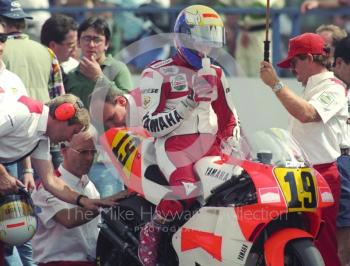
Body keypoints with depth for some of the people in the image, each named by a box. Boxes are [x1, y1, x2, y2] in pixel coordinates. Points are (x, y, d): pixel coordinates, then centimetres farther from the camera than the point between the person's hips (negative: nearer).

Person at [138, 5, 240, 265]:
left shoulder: (215, 74, 20)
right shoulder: (158, 74, 1)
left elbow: (229, 119, 25)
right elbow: (151, 125, -8)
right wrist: (190, 101, -15)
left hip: (211, 146, 6)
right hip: (174, 146, -6)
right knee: (186, 190, -34)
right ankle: (151, 231, -7)